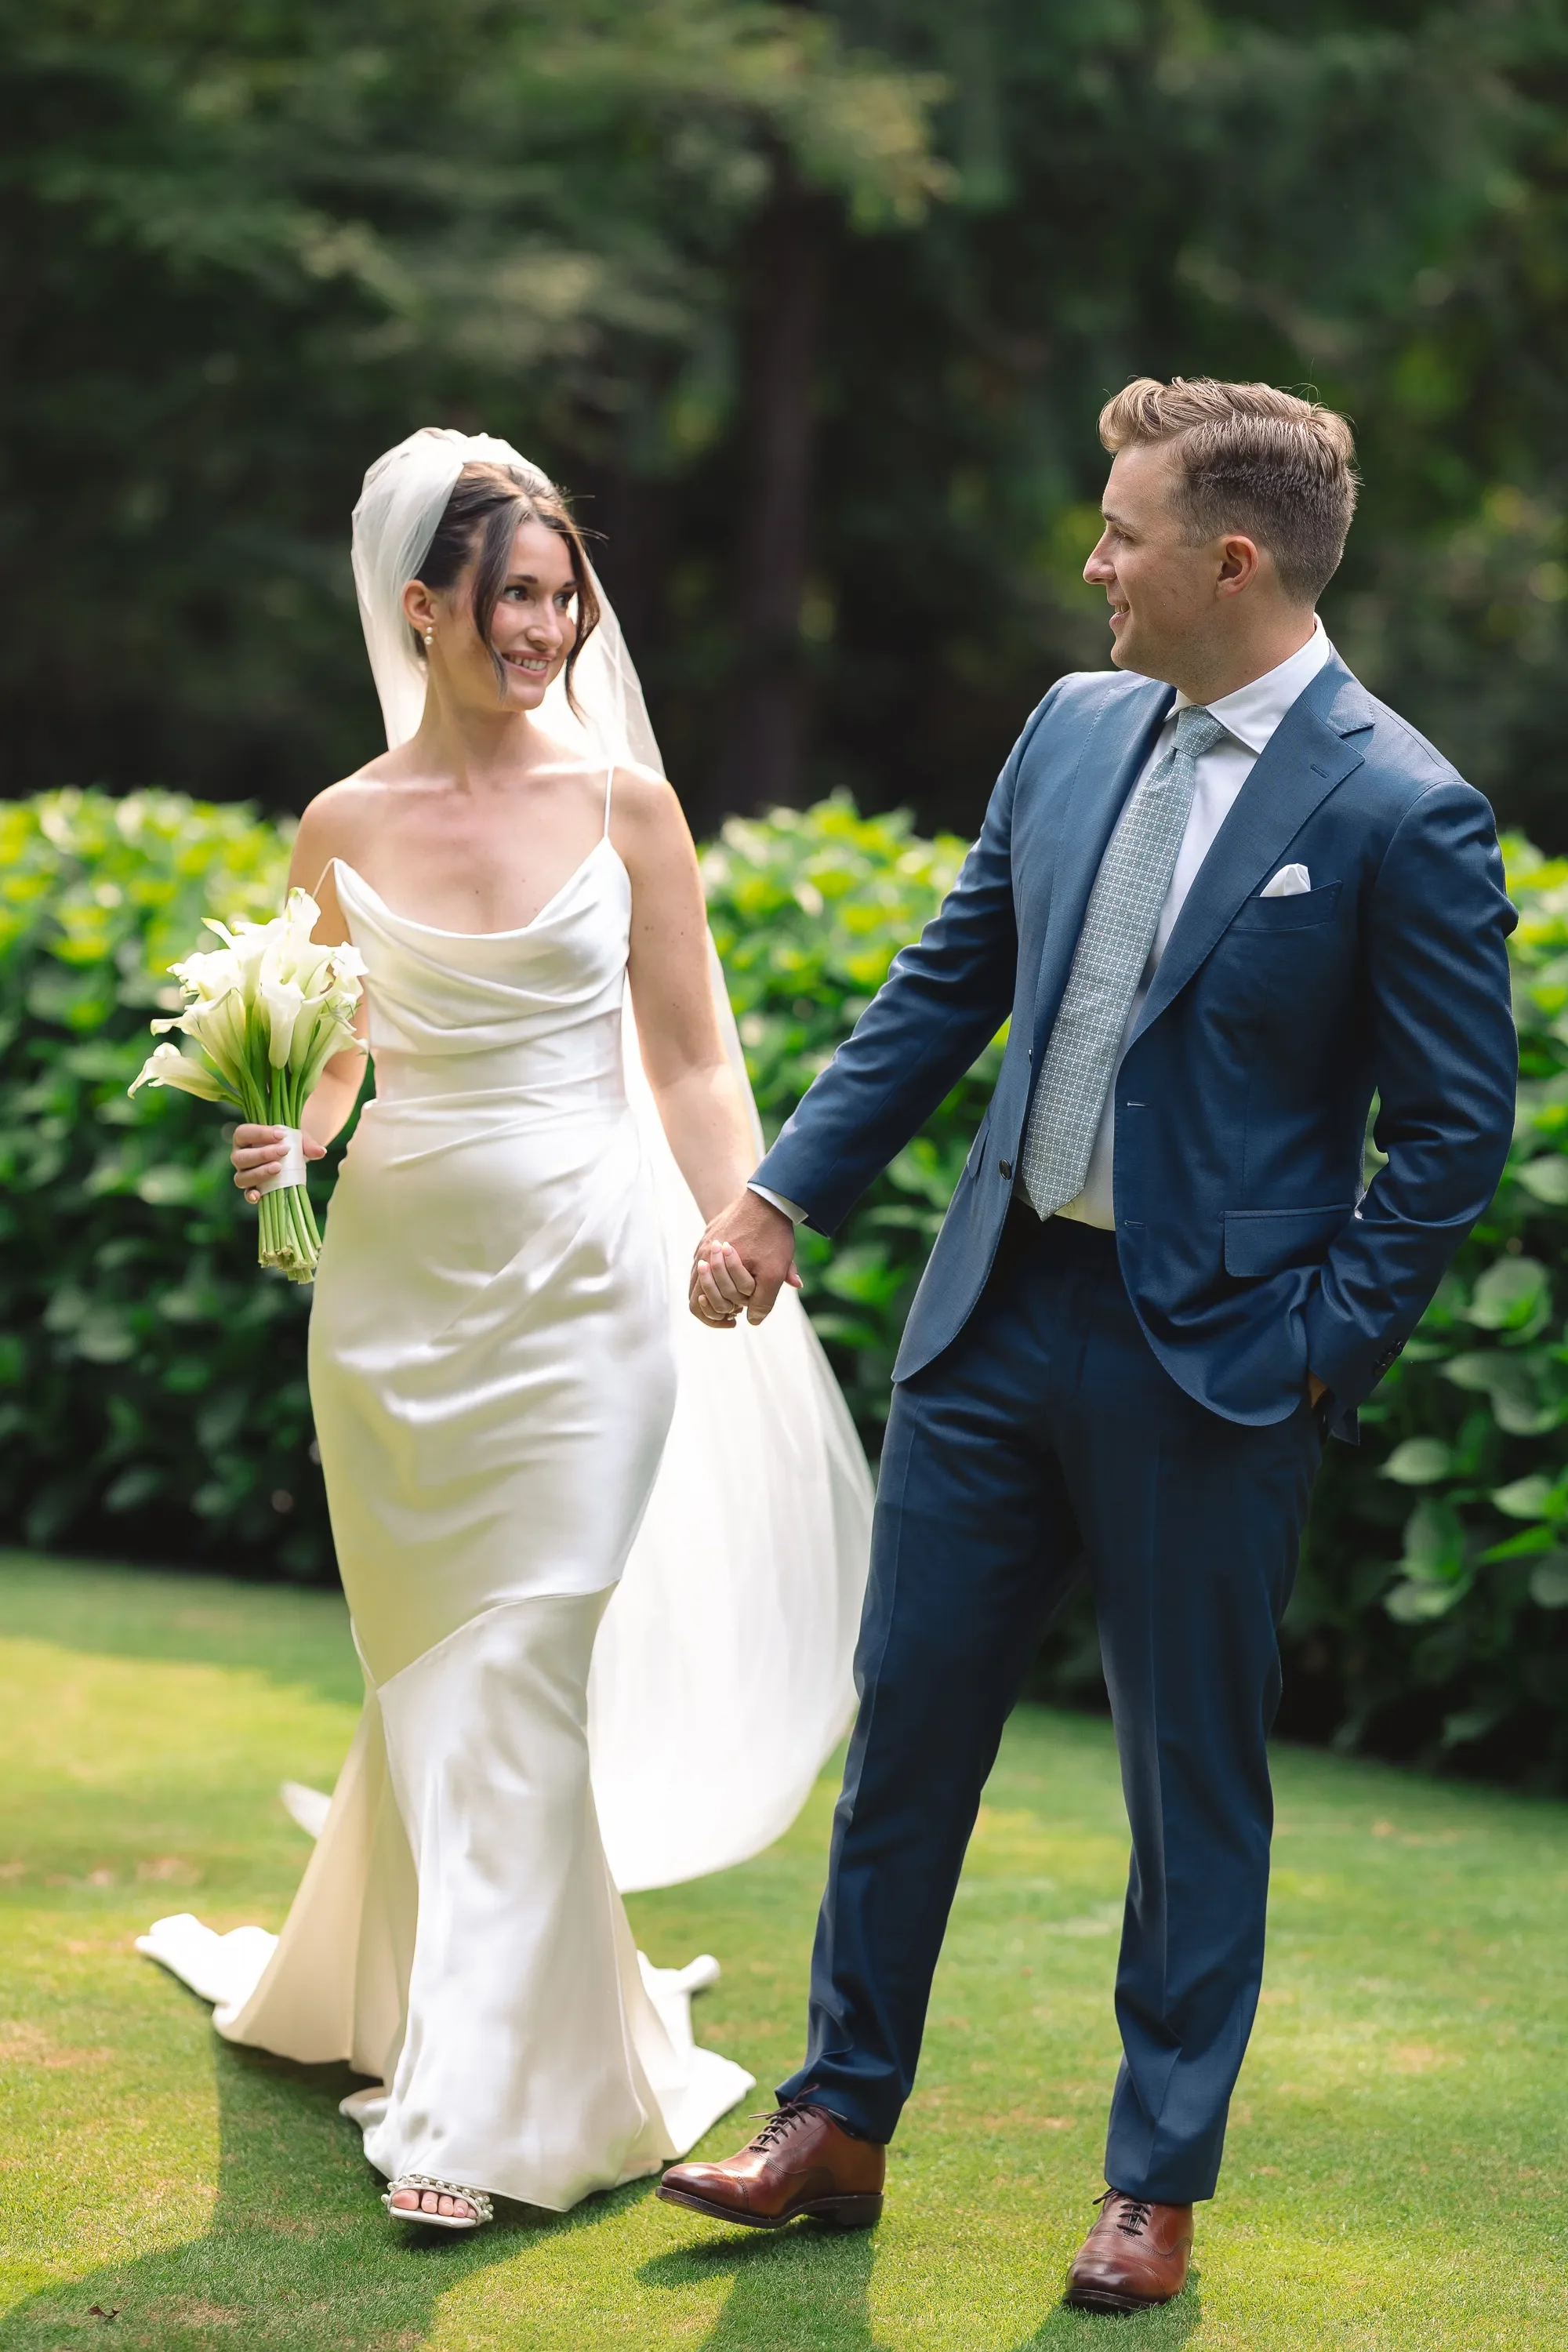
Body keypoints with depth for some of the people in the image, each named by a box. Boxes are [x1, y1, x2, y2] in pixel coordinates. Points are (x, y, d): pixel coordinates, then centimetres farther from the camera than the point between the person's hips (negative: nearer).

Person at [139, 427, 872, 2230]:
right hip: (398, 1276, 2)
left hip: (582, 1283, -2)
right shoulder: (343, 827, 4)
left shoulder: (624, 802, 0)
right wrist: (286, 1138, -7)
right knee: (429, 1668, 11)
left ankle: (477, 2098, -1)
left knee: (514, 1674, -7)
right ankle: (401, 1990, 34)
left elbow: (690, 1063, 2)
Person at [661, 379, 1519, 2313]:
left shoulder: (1399, 814, -13)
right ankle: (839, 2125, 26)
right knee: (906, 1718, 12)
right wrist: (787, 1191, 8)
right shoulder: (1073, 730, 5)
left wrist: (1322, 1351, -11)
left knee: (1192, 1785, 7)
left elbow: (1457, 1125, -9)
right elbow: (943, 989, 13)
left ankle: (1157, 2188, 21)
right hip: (1000, 1308, 6)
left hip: (1207, 1362, -6)